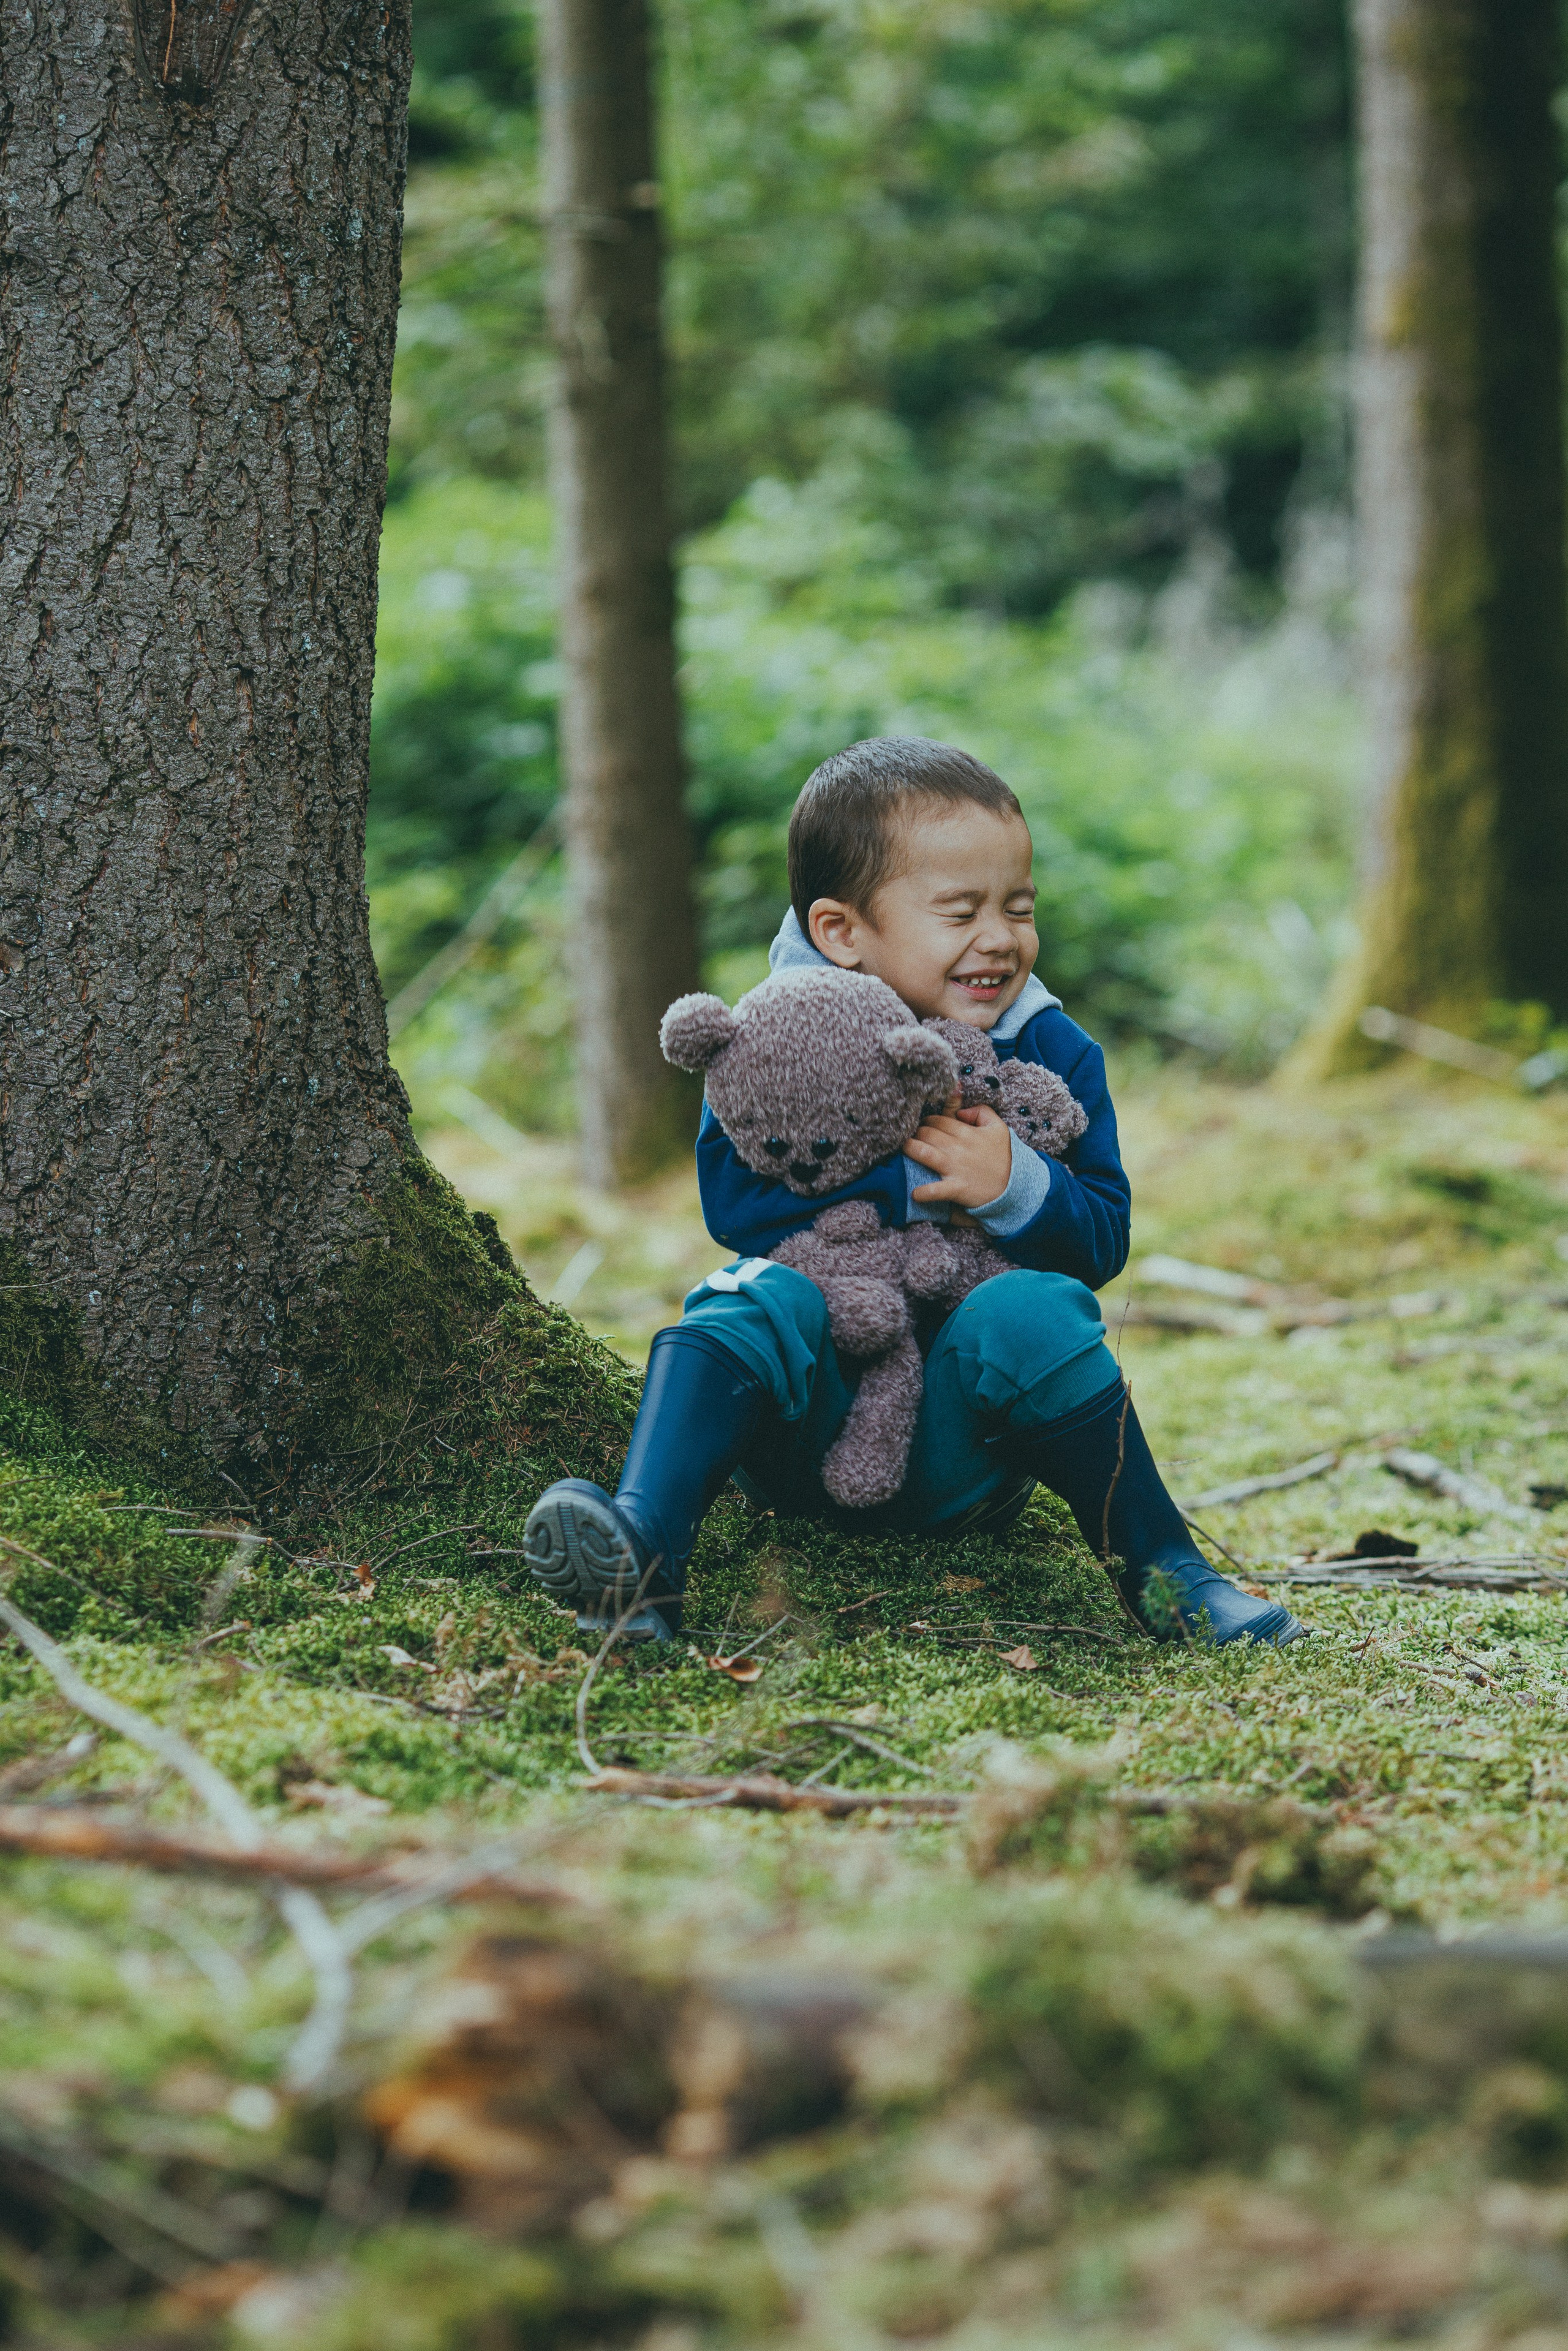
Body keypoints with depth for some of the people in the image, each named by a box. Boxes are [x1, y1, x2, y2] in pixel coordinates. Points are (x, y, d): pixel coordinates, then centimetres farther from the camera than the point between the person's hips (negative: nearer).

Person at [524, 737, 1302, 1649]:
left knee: (1029, 1312, -29)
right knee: (763, 1303, -30)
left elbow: (1103, 1242, 0)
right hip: (810, 1429, 0)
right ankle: (643, 1553, -50)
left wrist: (1013, 1185, -20)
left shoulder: (1053, 1057, 5)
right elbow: (733, 1201, -13)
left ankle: (1160, 1570, -21)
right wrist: (908, 1186, -20)